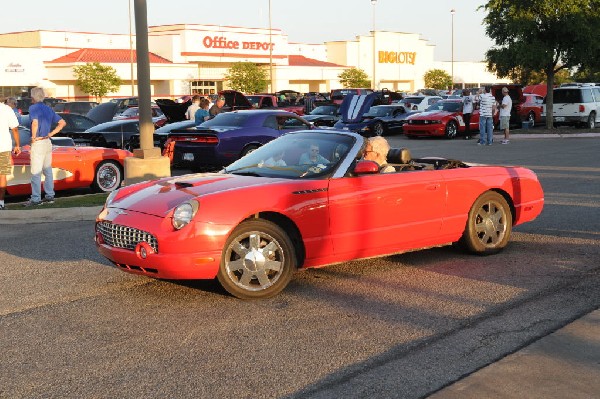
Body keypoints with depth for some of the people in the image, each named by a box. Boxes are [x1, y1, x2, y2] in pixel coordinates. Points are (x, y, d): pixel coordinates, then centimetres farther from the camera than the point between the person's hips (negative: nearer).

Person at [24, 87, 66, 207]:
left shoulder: (33, 108, -11)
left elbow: (35, 123, -29)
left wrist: (34, 137, -17)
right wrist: (51, 133, 9)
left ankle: (36, 199, -2)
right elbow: (62, 122, 13)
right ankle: (50, 196, 17)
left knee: (36, 172, -3)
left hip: (38, 143, -8)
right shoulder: (48, 109, 12)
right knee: (48, 170, 14)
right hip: (48, 142, 8)